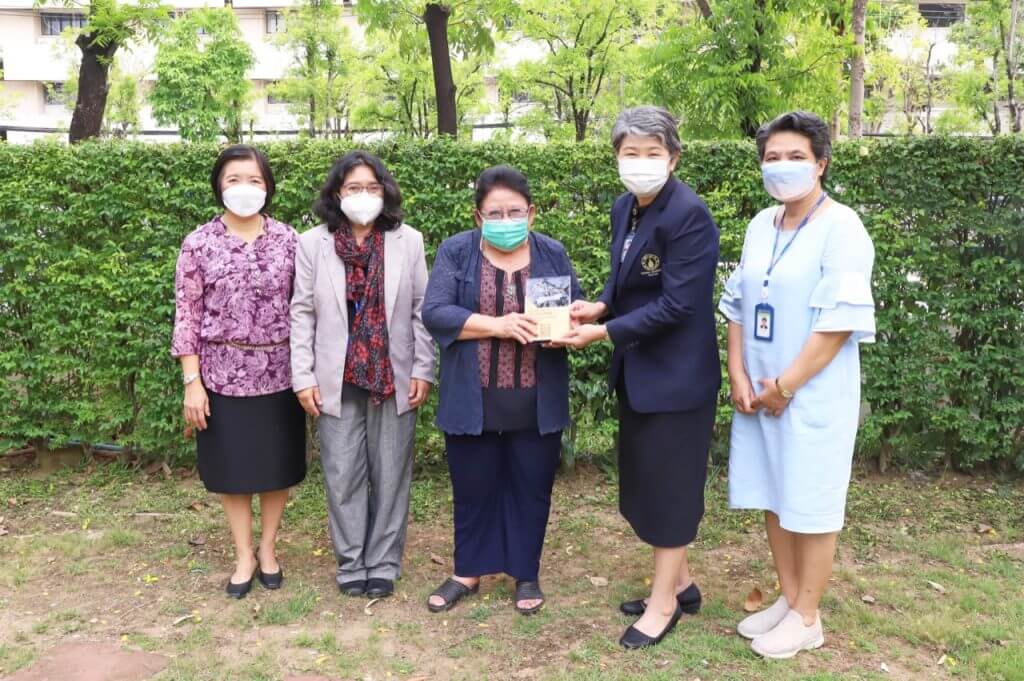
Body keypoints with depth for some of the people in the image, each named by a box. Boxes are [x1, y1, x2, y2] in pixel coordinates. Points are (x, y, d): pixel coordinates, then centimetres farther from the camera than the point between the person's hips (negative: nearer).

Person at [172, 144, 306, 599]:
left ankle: (267, 548, 31)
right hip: (223, 372, -1)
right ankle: (243, 555, 28)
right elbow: (187, 314, -3)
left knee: (278, 465, 11)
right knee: (232, 469, 10)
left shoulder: (288, 240, 1)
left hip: (278, 372, 1)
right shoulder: (199, 243, -2)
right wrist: (192, 382, -7)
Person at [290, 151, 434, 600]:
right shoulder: (313, 244, 1)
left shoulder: (408, 242, 2)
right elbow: (302, 314, 2)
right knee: (343, 476, 7)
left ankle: (383, 565, 21)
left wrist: (423, 370, -2)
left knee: (390, 475, 7)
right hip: (337, 381, 0)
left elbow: (422, 310, 3)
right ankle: (351, 564, 21)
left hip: (393, 378, 0)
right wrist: (303, 377, -3)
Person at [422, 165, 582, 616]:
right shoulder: (456, 252, -1)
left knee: (531, 488, 11)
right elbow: (434, 312, -11)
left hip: (536, 404, 1)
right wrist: (497, 326, -22)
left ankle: (526, 574, 29)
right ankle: (468, 572, 30)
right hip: (472, 401, -1)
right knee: (473, 488, 12)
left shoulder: (552, 254, 5)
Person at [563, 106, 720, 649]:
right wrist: (601, 307, -6)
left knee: (669, 482, 4)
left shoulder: (688, 214, -20)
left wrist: (604, 332, -20)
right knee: (646, 478, 17)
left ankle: (664, 601, 22)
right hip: (637, 369, 9)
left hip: (675, 372, -9)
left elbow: (675, 305, -23)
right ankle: (680, 583, 35)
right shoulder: (624, 208, 6)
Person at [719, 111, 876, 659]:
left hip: (813, 395, -6)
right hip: (759, 393, 7)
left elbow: (840, 321, -18)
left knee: (809, 504, 4)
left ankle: (807, 618, 20)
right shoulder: (759, 227, 9)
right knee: (773, 497, 14)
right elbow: (738, 306, 11)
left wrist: (785, 387, -15)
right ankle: (787, 599, 31)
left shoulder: (841, 227, -12)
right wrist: (739, 376, -1)